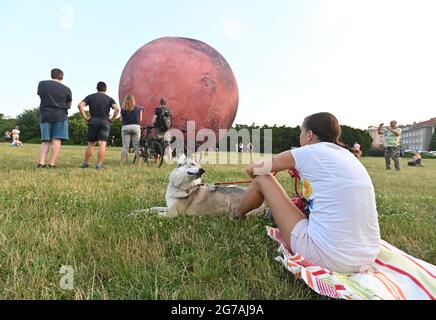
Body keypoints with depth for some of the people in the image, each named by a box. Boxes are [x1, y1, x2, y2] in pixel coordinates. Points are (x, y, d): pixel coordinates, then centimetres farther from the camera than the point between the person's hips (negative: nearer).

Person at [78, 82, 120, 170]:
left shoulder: (90, 97, 10)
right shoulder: (109, 99, 5)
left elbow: (80, 105, -4)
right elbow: (117, 109, -12)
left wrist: (85, 118, -1)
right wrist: (112, 119, -3)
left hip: (93, 122, 2)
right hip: (105, 123, -2)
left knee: (91, 144, 11)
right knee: (102, 144, -5)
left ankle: (86, 163, 16)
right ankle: (99, 165, -8)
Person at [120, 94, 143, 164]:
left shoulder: (123, 109, 4)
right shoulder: (138, 108, 4)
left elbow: (121, 120, 5)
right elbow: (140, 120, 4)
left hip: (125, 127, 0)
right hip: (136, 127, 0)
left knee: (125, 146, 5)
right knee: (136, 146, 5)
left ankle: (122, 162, 3)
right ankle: (138, 162, 4)